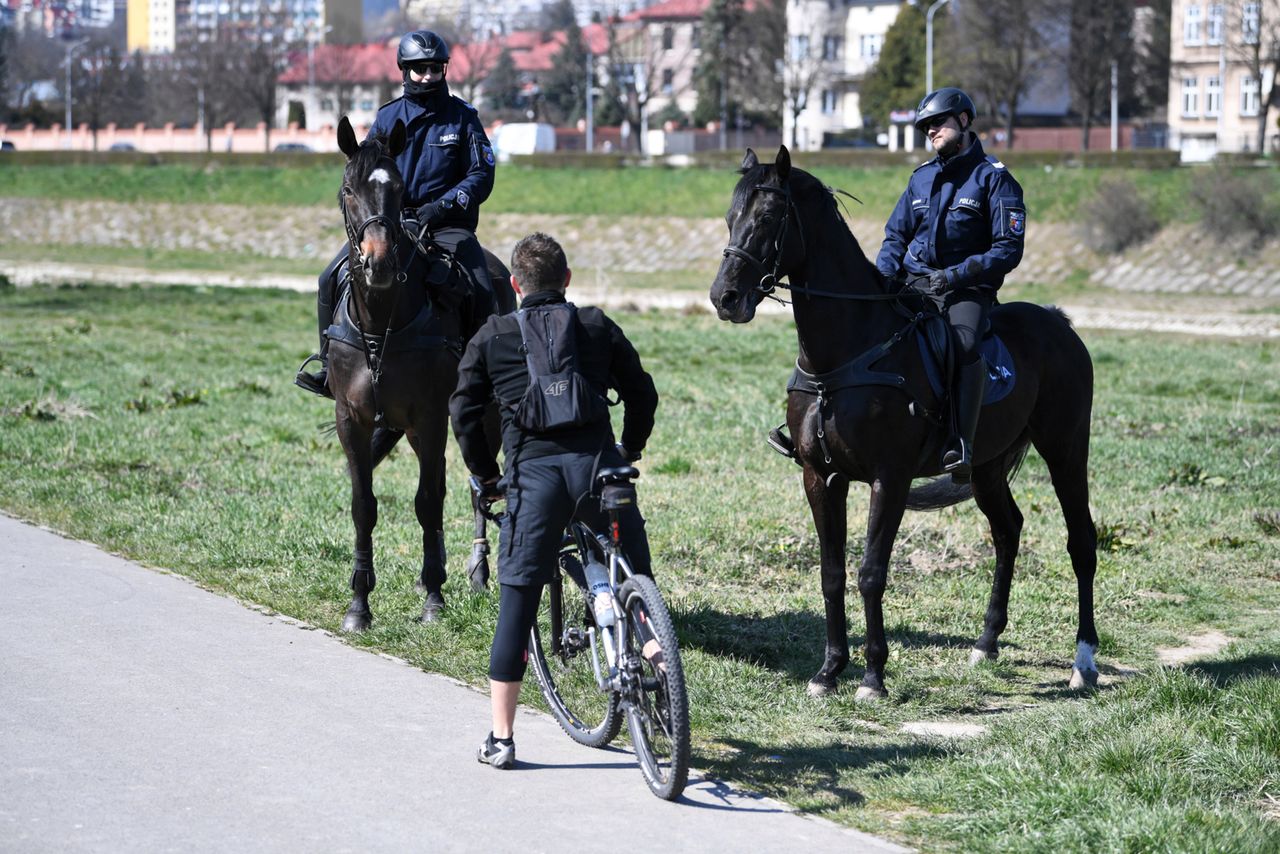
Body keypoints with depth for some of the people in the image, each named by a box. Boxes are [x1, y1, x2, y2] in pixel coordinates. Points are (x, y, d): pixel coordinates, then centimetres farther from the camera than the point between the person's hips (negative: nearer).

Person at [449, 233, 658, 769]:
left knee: (517, 604, 4)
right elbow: (642, 394, 17)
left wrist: (485, 475, 23)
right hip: (598, 465, 1)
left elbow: (465, 414, 11)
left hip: (533, 473, 0)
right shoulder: (598, 328, 14)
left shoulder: (492, 337, 12)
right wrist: (629, 452, 32)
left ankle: (500, 738, 6)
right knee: (636, 585, 16)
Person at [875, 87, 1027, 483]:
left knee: (964, 343, -36)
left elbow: (1008, 249, -7)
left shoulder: (993, 178, 0)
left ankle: (961, 447, -44)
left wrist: (957, 275, -17)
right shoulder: (922, 178, 19)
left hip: (967, 290, -6)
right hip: (911, 286, 6)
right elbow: (896, 235, 21)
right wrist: (884, 277, 0)